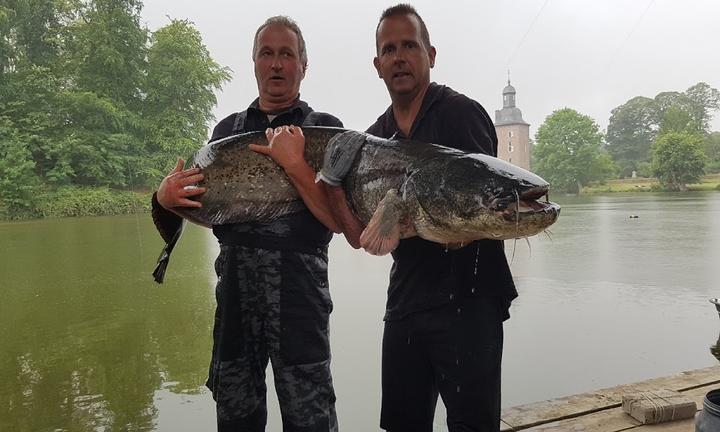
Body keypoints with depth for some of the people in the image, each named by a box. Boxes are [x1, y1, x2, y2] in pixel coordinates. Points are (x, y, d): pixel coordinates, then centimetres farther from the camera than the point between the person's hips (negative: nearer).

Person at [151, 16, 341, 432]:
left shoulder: (324, 128, 2)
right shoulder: (228, 128, 14)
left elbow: (337, 219, -8)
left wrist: (294, 163, -18)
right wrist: (165, 199, -4)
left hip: (298, 286, -4)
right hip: (234, 285, 4)